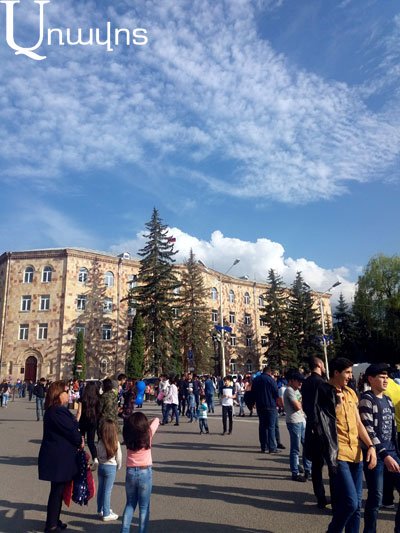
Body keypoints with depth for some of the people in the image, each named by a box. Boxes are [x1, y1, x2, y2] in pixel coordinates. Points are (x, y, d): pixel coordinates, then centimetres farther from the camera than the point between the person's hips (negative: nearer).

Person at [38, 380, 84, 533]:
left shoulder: (52, 410, 11)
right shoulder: (58, 412, -24)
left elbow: (70, 428, 12)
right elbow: (71, 431, -20)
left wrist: (78, 438, -1)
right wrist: (80, 441, -2)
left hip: (56, 456, 10)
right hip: (59, 458, -10)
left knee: (58, 490, 21)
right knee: (57, 490, 4)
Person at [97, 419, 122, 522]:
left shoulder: (100, 442, -9)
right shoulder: (116, 443, -16)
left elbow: (98, 455, 1)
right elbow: (119, 458, -6)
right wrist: (118, 467, 12)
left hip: (101, 466, 4)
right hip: (111, 467, -4)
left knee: (100, 489, 17)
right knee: (107, 491, 5)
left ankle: (100, 510, 32)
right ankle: (106, 514, 14)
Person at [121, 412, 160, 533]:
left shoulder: (128, 435, -5)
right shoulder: (148, 434, -10)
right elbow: (156, 420, 6)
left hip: (130, 472, 3)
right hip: (145, 472, -3)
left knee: (130, 504, 20)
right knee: (144, 507, 10)